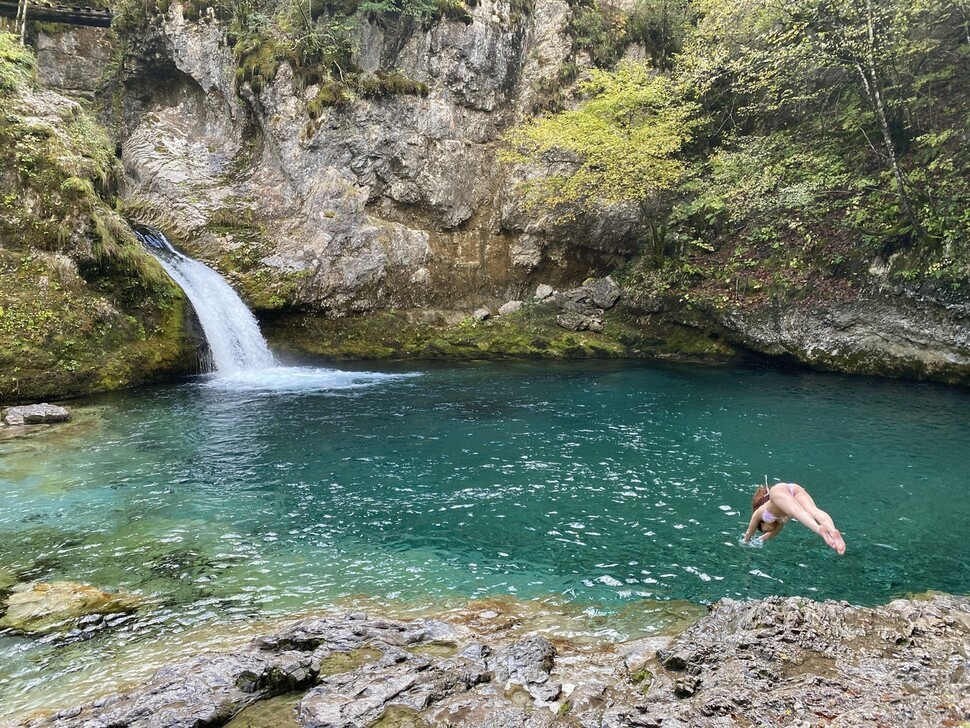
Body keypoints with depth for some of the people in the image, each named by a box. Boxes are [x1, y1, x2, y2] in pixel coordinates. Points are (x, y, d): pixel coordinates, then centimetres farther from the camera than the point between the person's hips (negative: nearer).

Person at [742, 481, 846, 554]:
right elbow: (775, 531, 63)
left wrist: (745, 541, 67)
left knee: (798, 511, -31)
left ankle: (819, 529, -62)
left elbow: (749, 533, 48)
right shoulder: (781, 516, 46)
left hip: (778, 490, -4)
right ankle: (833, 531, -55)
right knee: (814, 510, -24)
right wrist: (760, 539, 77)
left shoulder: (758, 513, 37)